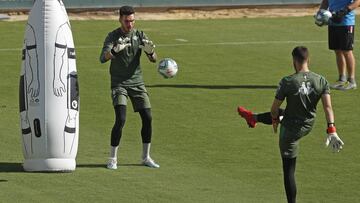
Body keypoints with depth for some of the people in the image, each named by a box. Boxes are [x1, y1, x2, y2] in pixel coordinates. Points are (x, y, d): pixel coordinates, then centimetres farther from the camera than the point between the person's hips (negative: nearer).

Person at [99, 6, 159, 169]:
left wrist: (150, 51, -28)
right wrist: (115, 50, -42)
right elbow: (103, 58, -21)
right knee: (121, 119, -17)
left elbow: (153, 59, -4)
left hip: (137, 83, 4)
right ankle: (112, 159, -8)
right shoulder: (113, 36, -7)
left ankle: (146, 157, 13)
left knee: (147, 118, -2)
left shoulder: (139, 35, 2)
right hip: (119, 84, -4)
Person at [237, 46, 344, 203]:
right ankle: (253, 117, 62)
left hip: (290, 130, -6)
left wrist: (274, 121, 9)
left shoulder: (287, 82, -23)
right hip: (308, 125, 6)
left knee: (288, 170, 8)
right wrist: (331, 130, -18)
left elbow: (275, 108, -12)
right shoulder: (321, 81, -13)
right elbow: (328, 106, -17)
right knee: (279, 114, 35)